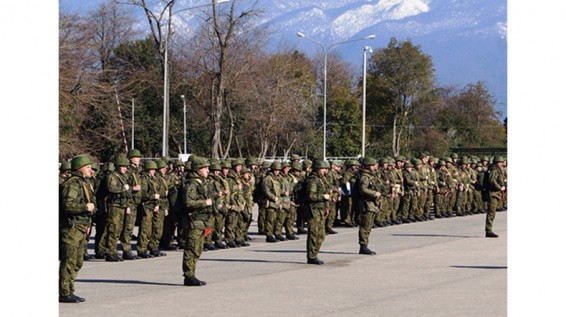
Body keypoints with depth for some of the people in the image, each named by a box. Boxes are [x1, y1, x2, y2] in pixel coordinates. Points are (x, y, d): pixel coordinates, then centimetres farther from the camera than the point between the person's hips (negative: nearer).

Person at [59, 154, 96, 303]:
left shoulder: (84, 183, 18)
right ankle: (64, 293, -4)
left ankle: (69, 291, 20)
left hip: (80, 228, 10)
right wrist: (86, 207, -21)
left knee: (77, 263, 13)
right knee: (69, 261, -7)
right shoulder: (73, 183, -15)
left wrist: (86, 224, 24)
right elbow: (68, 205, -27)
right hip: (71, 228, -10)